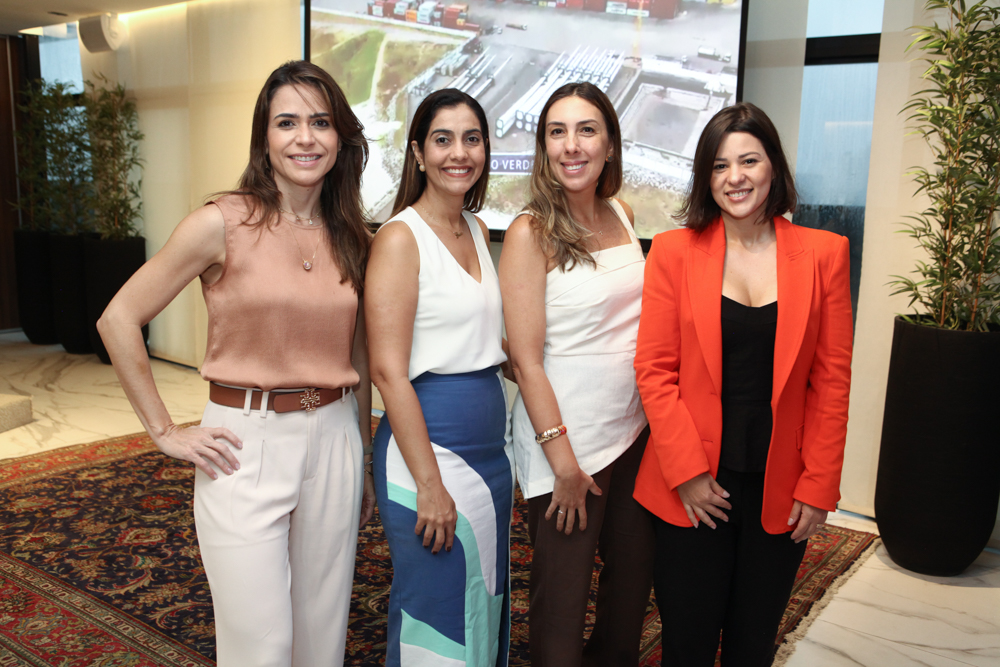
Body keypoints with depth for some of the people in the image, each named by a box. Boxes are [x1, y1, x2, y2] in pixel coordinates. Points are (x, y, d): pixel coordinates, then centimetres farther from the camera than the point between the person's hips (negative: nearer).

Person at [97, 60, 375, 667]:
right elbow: (119, 319, -5)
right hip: (245, 446, -4)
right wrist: (166, 432, -5)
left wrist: (365, 464, 16)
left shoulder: (353, 239, 6)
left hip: (334, 441, 4)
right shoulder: (226, 224, -9)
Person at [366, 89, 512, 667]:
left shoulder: (478, 231, 10)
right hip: (428, 444, -7)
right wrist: (429, 483, -20)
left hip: (492, 443, 8)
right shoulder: (400, 238, -12)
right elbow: (388, 370, -18)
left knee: (484, 608, 21)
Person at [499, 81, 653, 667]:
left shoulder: (622, 215, 5)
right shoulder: (530, 233, -13)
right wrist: (563, 461, -17)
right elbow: (526, 359, -16)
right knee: (563, 593, 7)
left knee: (637, 571, 21)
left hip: (633, 428, 7)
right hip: (565, 434, -6)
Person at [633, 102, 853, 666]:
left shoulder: (824, 253, 1)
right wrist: (687, 472, -9)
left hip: (782, 490, 1)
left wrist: (819, 486, -2)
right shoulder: (674, 250, -2)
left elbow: (833, 379, 1)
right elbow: (654, 370, -4)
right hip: (693, 490, -1)